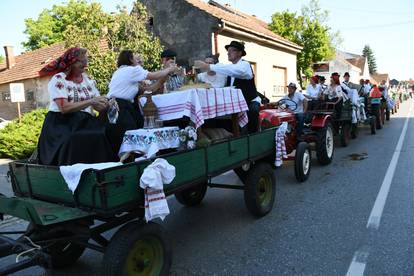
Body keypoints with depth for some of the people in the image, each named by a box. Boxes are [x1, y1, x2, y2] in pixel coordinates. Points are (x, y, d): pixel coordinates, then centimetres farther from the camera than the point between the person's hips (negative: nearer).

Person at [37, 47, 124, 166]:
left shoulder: (88, 80, 12)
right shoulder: (58, 79, -4)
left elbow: (98, 106, 8)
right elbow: (64, 108, -16)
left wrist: (107, 105, -14)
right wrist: (90, 101, -20)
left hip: (84, 122, 5)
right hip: (62, 124, -4)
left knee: (110, 133, -22)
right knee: (77, 140, -34)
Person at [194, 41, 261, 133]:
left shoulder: (245, 65, -16)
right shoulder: (230, 67, 8)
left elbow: (233, 71, -39)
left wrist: (208, 66, -43)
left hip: (251, 102, -7)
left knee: (252, 110, -36)